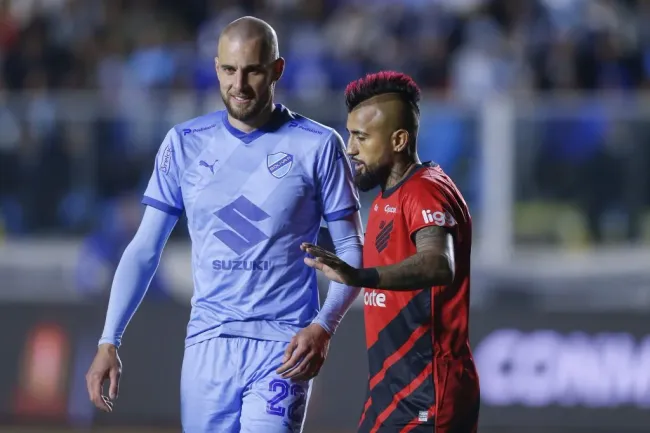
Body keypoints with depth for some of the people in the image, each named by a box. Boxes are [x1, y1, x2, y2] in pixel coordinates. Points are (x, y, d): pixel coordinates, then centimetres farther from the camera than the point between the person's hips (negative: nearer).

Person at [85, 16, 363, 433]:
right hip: (207, 346, 3)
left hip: (282, 349, -3)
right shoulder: (185, 144, 7)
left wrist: (323, 327, -15)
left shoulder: (318, 146, -1)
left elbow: (352, 251, 2)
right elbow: (145, 250, 10)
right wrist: (109, 342, 1)